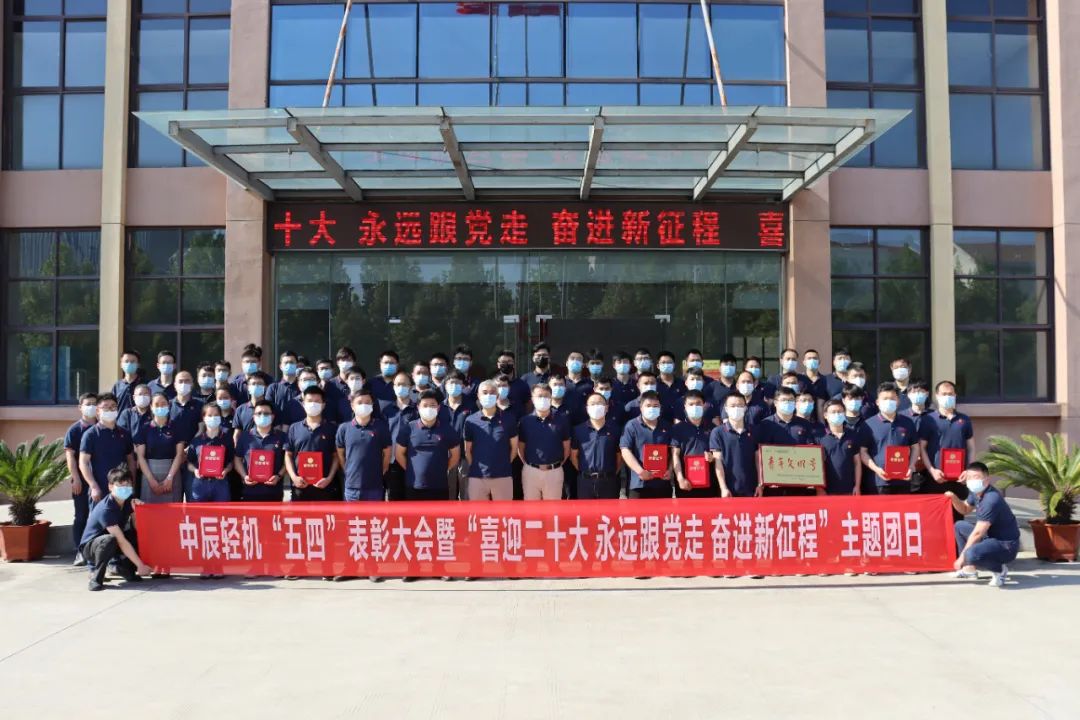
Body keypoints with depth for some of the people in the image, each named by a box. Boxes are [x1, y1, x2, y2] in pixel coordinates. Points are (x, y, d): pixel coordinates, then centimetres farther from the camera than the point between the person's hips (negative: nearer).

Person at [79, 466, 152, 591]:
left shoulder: (127, 501, -7)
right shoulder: (106, 509, -29)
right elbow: (122, 541, -31)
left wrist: (136, 509, -22)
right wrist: (140, 565, -31)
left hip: (113, 546, 7)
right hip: (90, 546, -7)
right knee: (110, 540, -39)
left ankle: (125, 567, 3)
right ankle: (96, 576, -17)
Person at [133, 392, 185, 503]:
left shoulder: (176, 428, 5)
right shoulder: (144, 429, 5)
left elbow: (179, 454, 0)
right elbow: (140, 456, 1)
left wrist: (169, 477, -10)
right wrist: (151, 480, -8)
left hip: (172, 474, 0)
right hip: (150, 475, 0)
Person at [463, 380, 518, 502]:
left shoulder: (508, 418, 1)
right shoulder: (470, 421, 2)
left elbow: (514, 447, 8)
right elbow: (468, 450, 9)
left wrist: (504, 464, 6)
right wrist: (475, 468, 5)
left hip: (503, 476, 0)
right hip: (477, 477, 0)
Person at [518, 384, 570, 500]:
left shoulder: (561, 419, 0)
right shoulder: (525, 421, 0)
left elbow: (566, 447, 7)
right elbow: (520, 447, 8)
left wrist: (559, 464, 5)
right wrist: (527, 464, 3)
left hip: (554, 472, 0)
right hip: (530, 471, 0)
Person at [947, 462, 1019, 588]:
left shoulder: (991, 500, -27)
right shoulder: (976, 492, 1)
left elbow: (977, 534, -24)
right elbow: (965, 509, 21)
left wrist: (961, 557, -16)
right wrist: (954, 498, 0)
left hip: (1006, 545, -10)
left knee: (972, 554, -34)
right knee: (960, 526, 17)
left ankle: (1000, 569, -2)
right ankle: (970, 568, 18)